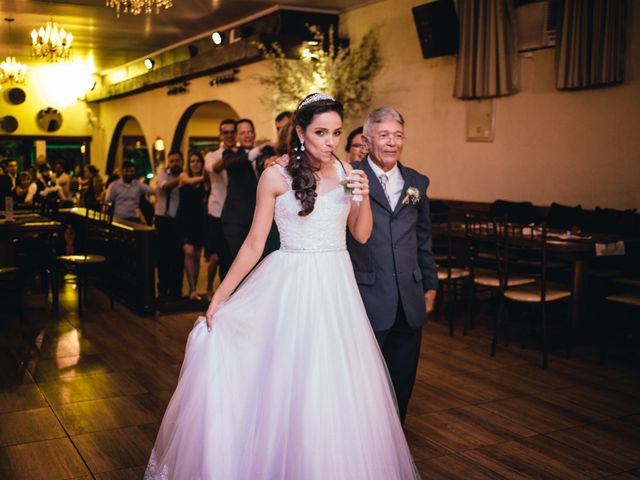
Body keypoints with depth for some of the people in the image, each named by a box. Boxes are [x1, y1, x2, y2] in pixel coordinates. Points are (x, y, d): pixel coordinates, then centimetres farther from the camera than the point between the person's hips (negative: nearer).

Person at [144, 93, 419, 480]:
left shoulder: (346, 172, 5)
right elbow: (254, 244, -1)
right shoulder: (277, 177, -4)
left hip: (336, 286, 3)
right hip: (292, 286, -3)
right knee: (287, 382, 2)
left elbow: (362, 234, 9)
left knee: (336, 389, 8)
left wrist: (365, 196, -9)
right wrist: (219, 296, -1)